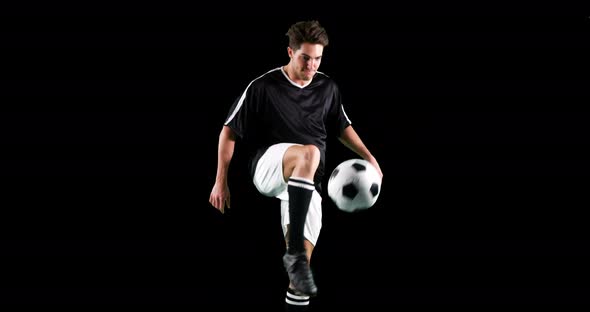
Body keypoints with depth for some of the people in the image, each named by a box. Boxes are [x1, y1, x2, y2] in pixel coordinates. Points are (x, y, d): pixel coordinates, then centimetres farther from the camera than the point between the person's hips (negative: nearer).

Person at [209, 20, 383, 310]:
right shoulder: (263, 87, -5)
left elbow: (342, 127, 25)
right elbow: (229, 131, 0)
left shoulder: (327, 87, 9)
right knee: (309, 152, -36)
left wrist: (369, 157, 12)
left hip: (306, 180, 5)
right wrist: (221, 181, -3)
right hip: (267, 165, -5)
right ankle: (295, 252, -38)